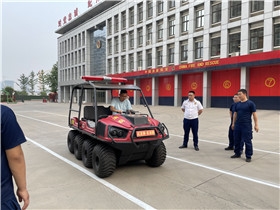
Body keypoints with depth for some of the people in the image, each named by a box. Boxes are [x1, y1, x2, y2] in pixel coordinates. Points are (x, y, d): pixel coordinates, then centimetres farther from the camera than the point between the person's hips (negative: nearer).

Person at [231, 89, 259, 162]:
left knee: (247, 141, 1)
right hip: (237, 125, 6)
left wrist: (256, 125, -10)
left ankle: (248, 156, 13)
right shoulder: (237, 104, 9)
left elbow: (254, 114, -8)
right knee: (237, 140, 12)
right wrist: (233, 123, 16)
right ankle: (237, 153, 27)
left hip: (246, 126, -6)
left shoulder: (250, 103, -8)